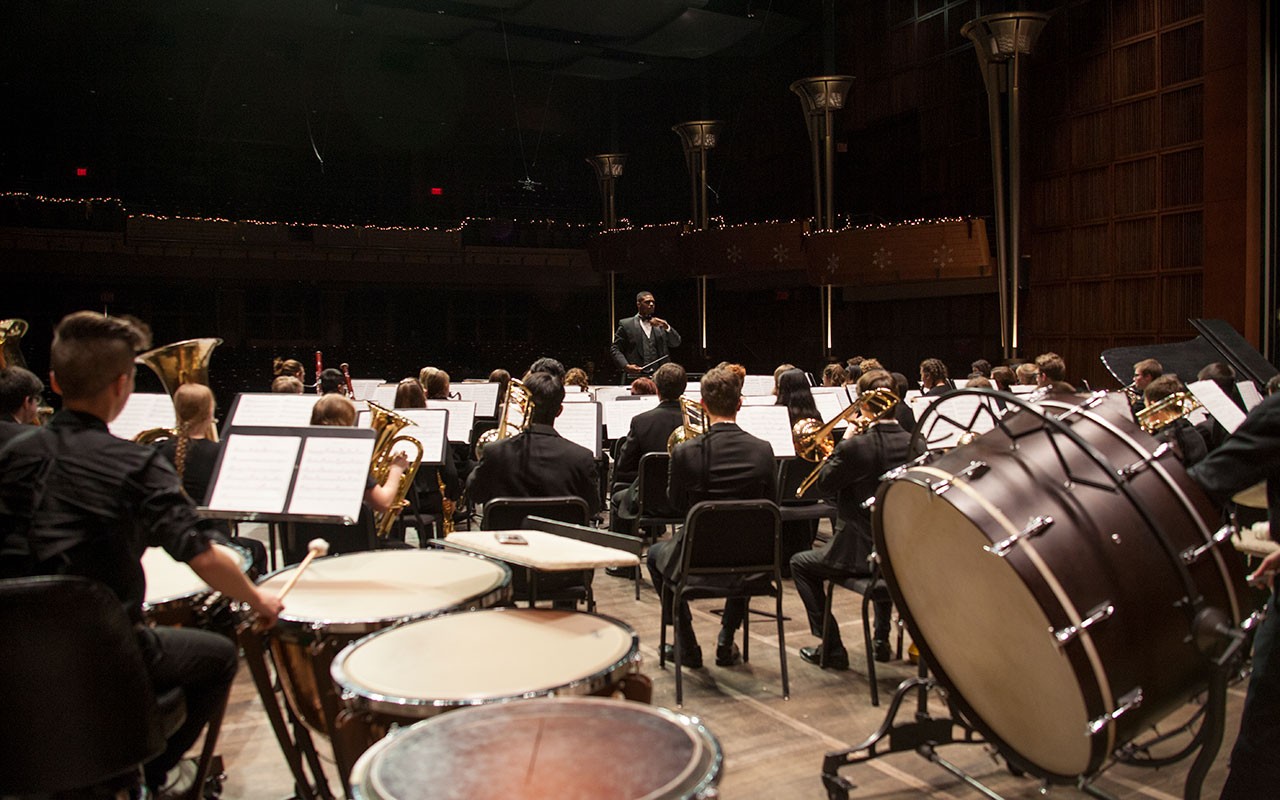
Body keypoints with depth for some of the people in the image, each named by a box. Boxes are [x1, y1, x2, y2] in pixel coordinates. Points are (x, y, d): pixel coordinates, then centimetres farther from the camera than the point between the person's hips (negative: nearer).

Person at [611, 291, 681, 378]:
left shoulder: (660, 325, 17)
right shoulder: (626, 324, 7)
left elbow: (676, 343, 8)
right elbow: (615, 348, 4)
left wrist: (666, 327, -8)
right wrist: (626, 366, -11)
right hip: (636, 374, -3)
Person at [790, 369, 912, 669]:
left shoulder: (855, 447, -20)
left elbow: (824, 483, -6)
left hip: (861, 554, -6)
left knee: (801, 564, 18)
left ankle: (831, 647, 15)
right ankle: (882, 639, 39)